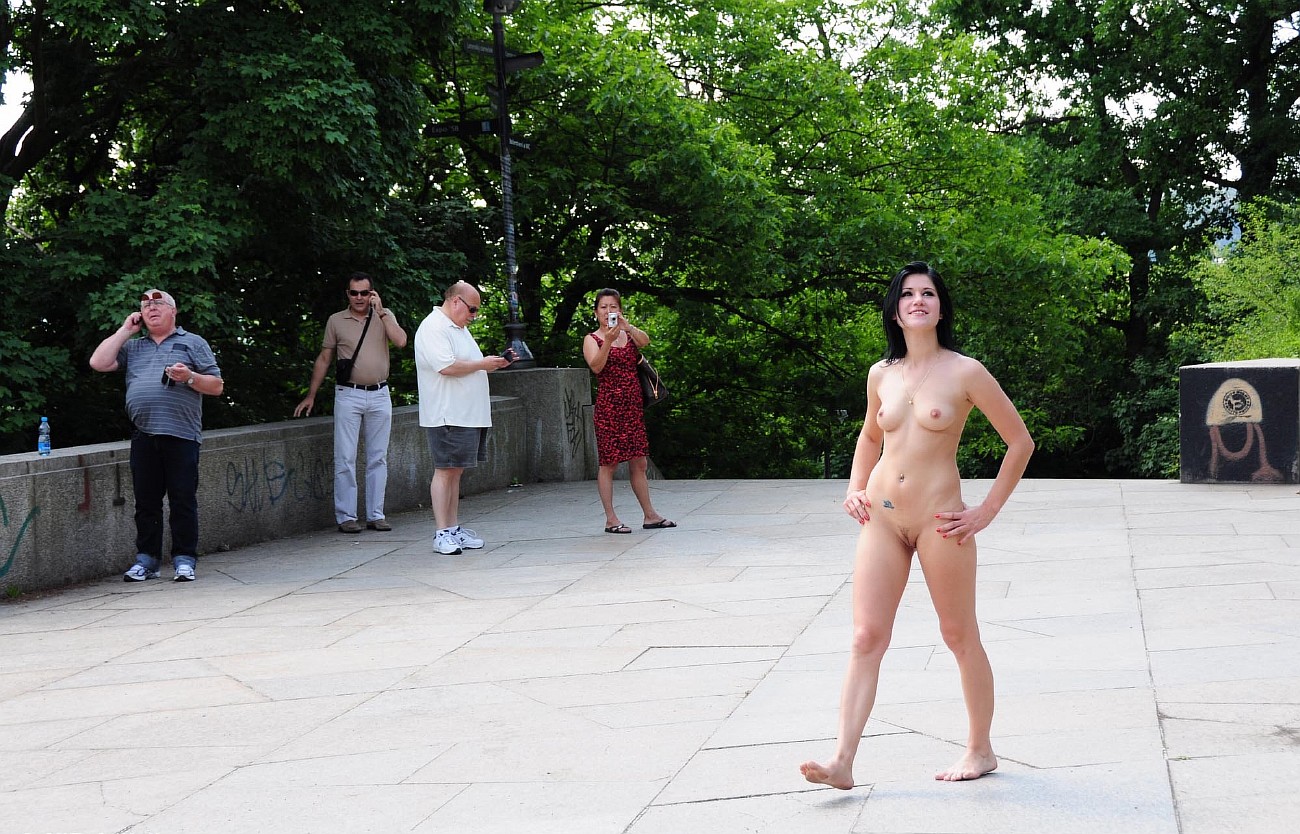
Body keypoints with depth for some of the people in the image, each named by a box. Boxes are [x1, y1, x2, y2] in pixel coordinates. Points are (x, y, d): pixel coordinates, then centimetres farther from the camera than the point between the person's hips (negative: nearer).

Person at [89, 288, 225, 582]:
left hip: (180, 434, -3)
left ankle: (184, 560, 1)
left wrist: (190, 377, -12)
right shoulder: (132, 347, 21)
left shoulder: (193, 343, 12)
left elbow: (216, 386, 7)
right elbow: (98, 363, 7)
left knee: (183, 500, -4)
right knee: (146, 501, 5)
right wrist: (125, 330, 11)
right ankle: (146, 560, 10)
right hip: (143, 435, 3)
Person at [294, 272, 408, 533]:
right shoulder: (336, 321, 5)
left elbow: (400, 342, -11)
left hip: (379, 395, 1)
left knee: (378, 458, 6)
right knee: (345, 458, -4)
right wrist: (311, 395, 9)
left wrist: (380, 311, -12)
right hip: (348, 394, -1)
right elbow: (324, 359, 10)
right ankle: (345, 516, 0)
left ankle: (376, 514, 12)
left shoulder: (385, 316, 7)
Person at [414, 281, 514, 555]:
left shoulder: (460, 328, 21)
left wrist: (495, 364, 12)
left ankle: (454, 529, 13)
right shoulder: (433, 328, -12)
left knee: (455, 471, 11)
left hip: (469, 416, 10)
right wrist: (482, 364, -12)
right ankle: (442, 534, -6)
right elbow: (447, 366, -23)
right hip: (447, 416, -10)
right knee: (445, 470, -7)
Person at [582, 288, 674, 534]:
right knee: (609, 462, -4)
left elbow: (645, 340, -11)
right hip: (608, 405, -5)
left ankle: (650, 515, 15)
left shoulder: (629, 334, 12)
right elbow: (596, 366, -18)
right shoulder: (592, 339, 0)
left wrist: (627, 326, -30)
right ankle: (610, 519, -1)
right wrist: (608, 341, -32)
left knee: (638, 463, 9)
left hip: (633, 406, 5)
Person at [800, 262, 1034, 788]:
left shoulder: (964, 372, -6)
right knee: (866, 639, -2)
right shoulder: (881, 375, 8)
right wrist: (855, 487, 11)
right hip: (881, 519, 4)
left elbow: (1020, 440, -1)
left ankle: (980, 749, 23)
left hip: (937, 520, -4)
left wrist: (986, 512, -4)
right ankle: (842, 762, -7)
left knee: (959, 635, 8)